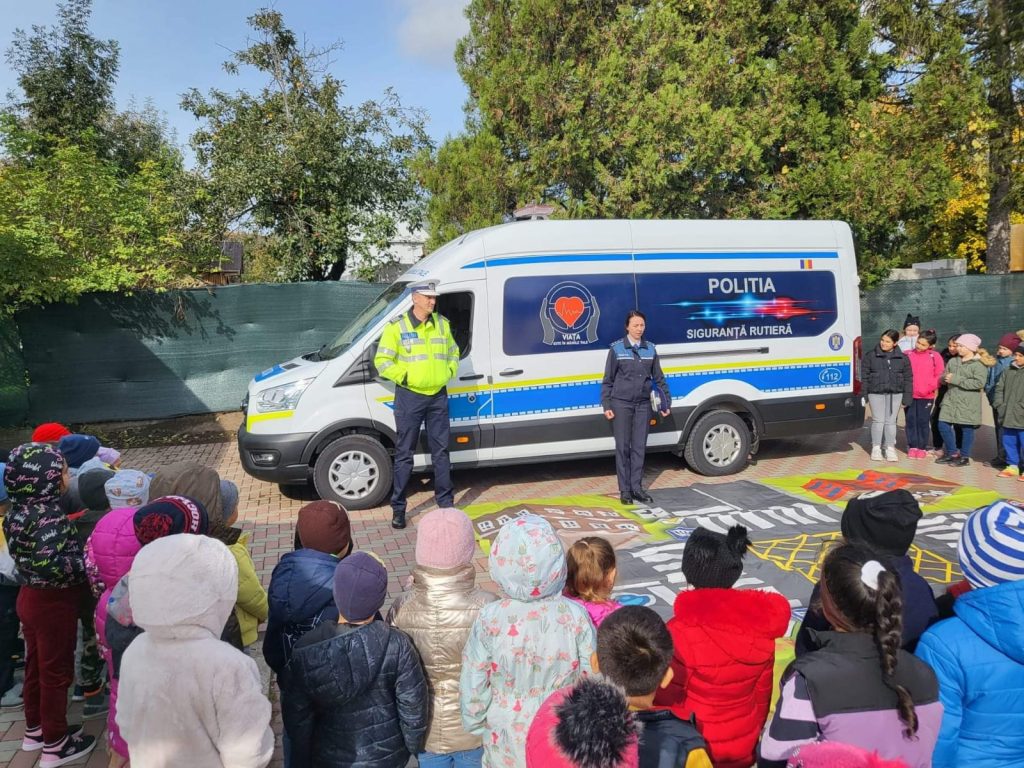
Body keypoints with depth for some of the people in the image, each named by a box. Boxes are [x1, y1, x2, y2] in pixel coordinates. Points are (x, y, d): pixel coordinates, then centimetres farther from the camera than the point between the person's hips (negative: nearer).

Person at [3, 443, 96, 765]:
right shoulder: (50, 515, -27)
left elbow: (32, 556, 9)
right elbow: (49, 562, -36)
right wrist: (85, 566, -22)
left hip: (30, 597, 8)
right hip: (54, 603, -8)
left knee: (36, 665, 23)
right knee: (56, 672, 7)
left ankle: (34, 729, 41)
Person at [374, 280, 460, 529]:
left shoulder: (442, 323, 7)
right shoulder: (397, 326, -7)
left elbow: (453, 352, 19)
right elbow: (382, 361, -8)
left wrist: (449, 373, 4)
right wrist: (404, 377, -14)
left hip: (438, 396, 4)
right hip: (409, 397, -4)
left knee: (441, 451, 11)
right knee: (404, 453, 3)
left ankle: (446, 501, 22)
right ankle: (398, 507, 12)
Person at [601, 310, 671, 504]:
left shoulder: (650, 349, 7)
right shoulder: (617, 348, -2)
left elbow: (659, 378, 11)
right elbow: (608, 379, -1)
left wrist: (665, 402, 7)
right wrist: (606, 405, -7)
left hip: (643, 404, 3)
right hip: (621, 404, -3)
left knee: (639, 446, 6)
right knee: (622, 447, 1)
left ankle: (637, 487, 15)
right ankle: (625, 490, 8)